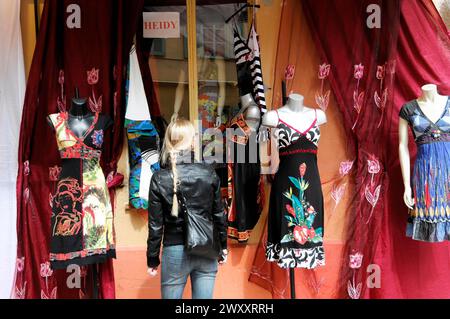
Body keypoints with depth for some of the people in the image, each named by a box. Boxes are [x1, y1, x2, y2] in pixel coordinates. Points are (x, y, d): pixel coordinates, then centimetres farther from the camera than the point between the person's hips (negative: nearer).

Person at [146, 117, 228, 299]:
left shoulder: (159, 179, -9)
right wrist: (223, 247, 14)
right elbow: (219, 214, 1)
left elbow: (155, 224, -6)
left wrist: (152, 259, 5)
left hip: (175, 251, -1)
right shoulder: (208, 173, -6)